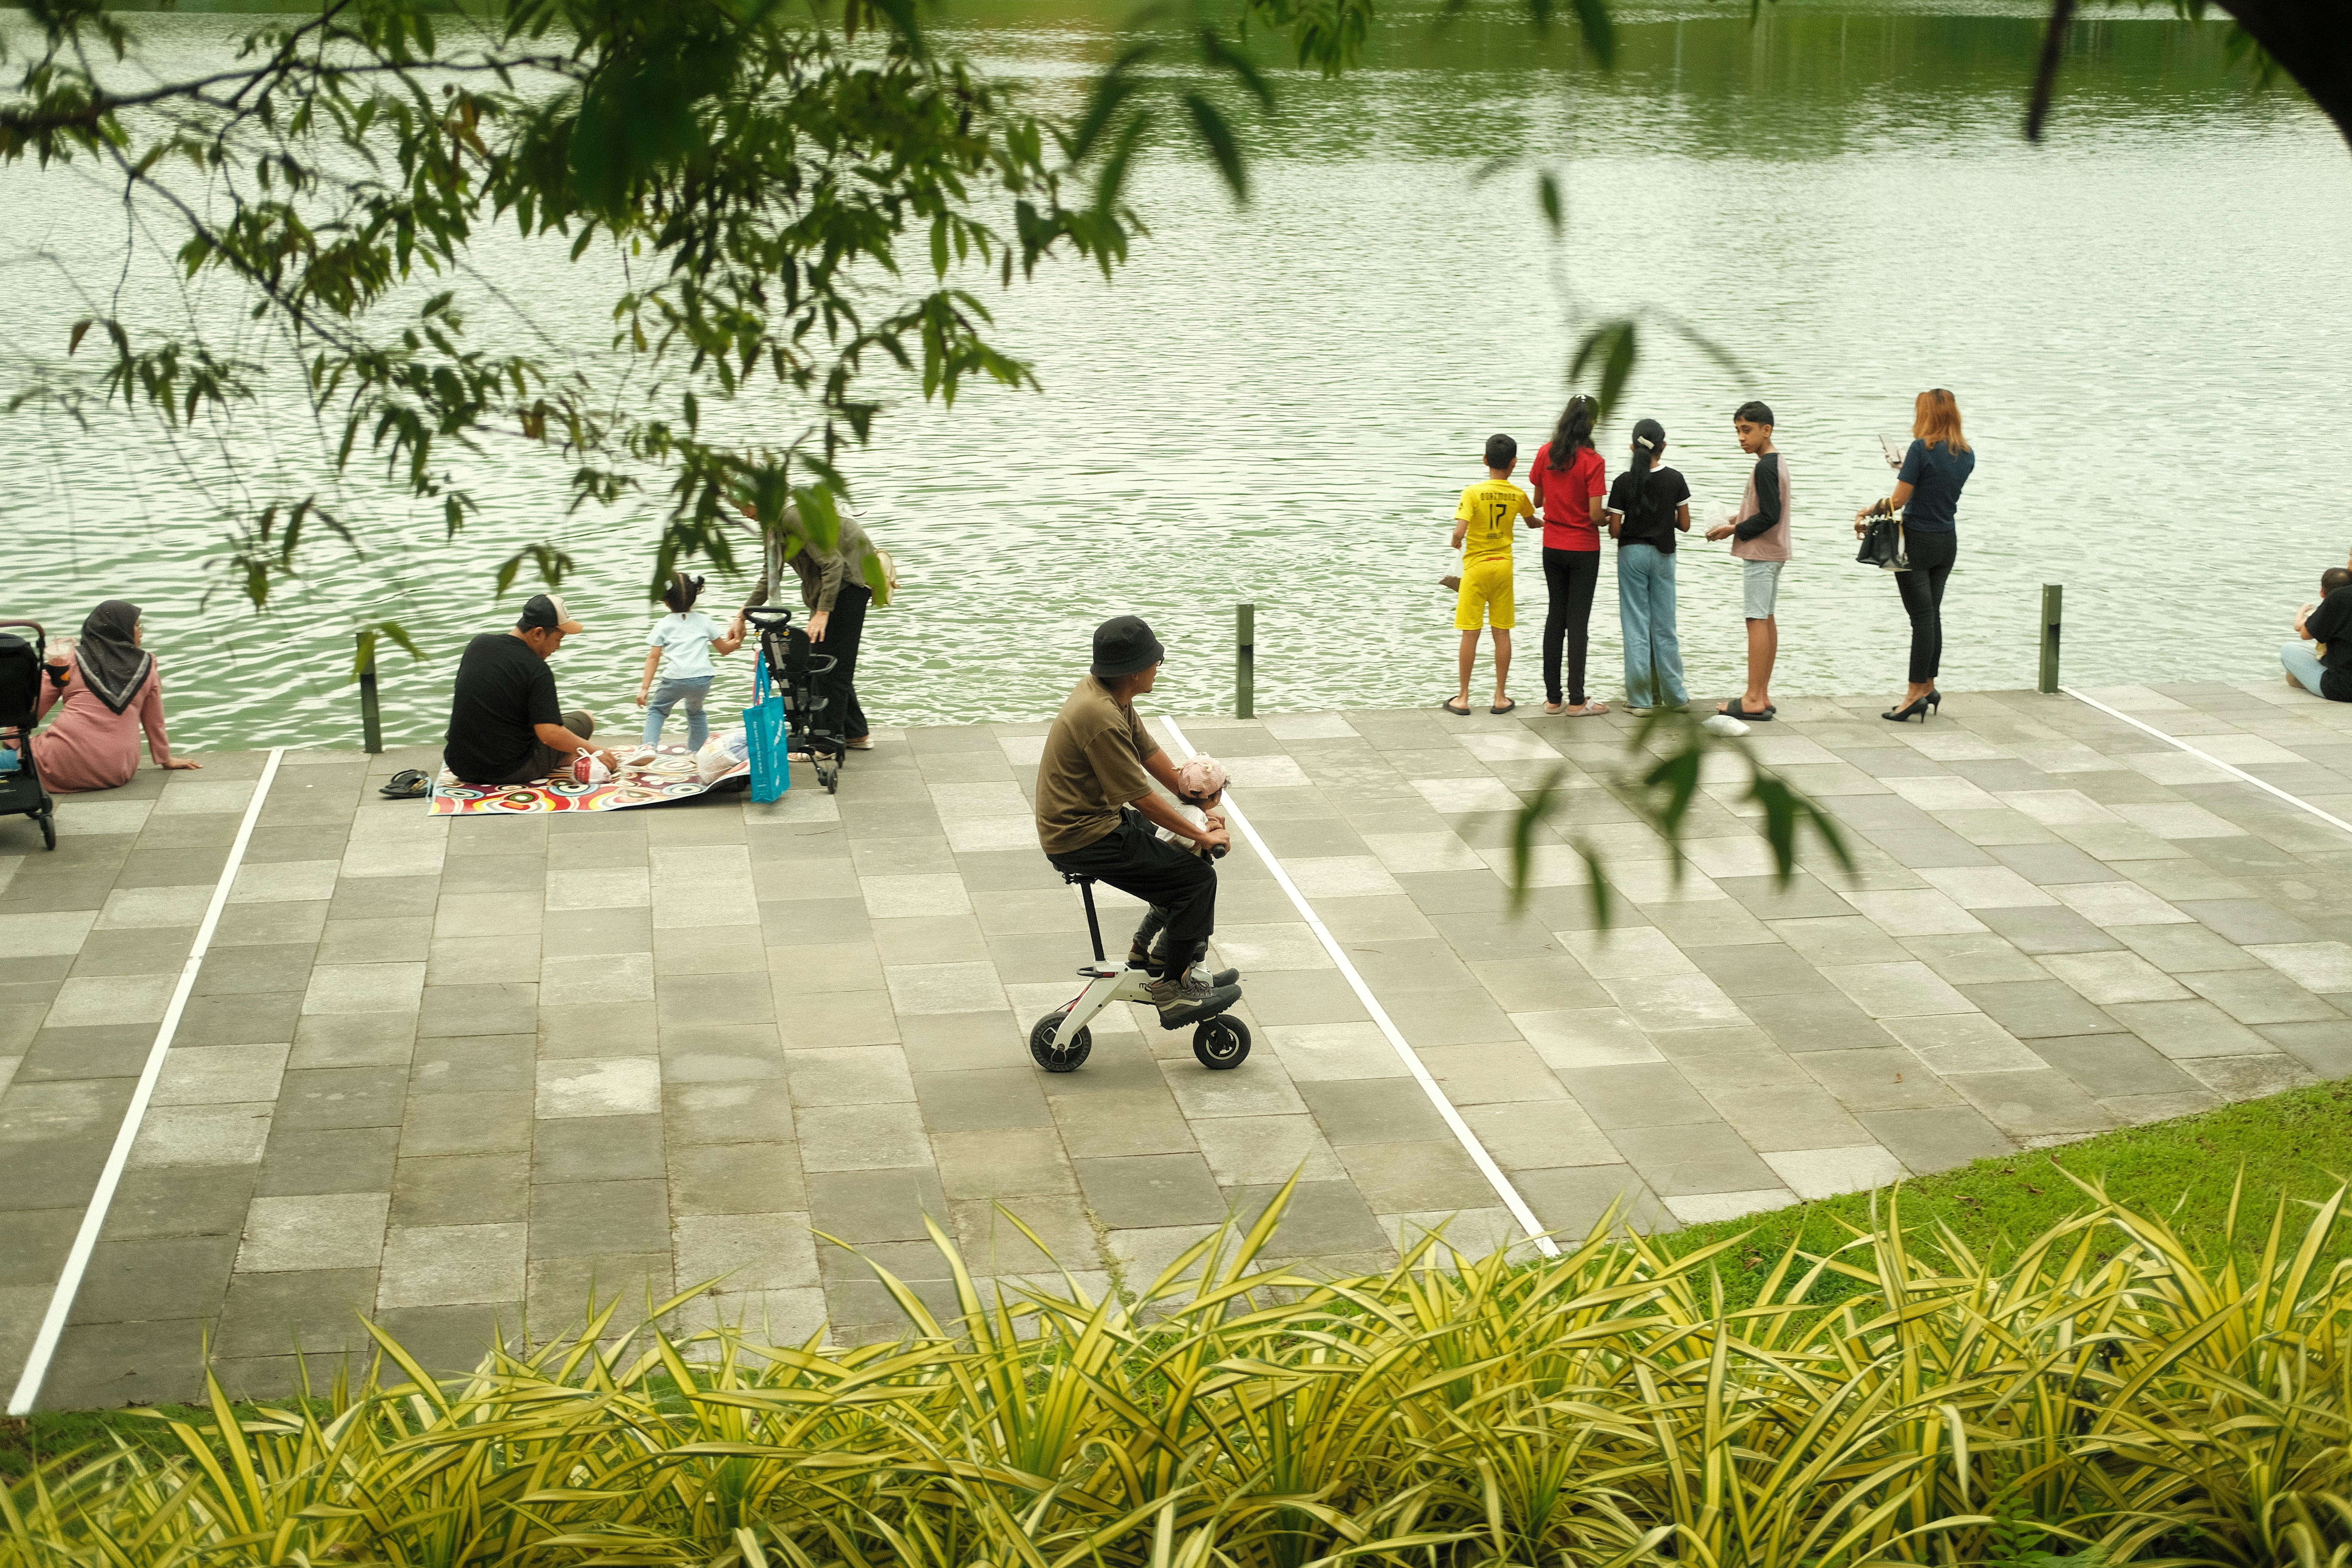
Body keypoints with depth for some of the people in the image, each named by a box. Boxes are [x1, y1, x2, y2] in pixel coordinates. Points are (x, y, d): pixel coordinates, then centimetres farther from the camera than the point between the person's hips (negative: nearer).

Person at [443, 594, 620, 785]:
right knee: (584, 719, 11)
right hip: (511, 772, -6)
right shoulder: (538, 672, -18)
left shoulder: (478, 644, 4)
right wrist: (595, 752, -10)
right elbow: (550, 734, -24)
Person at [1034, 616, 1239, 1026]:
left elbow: (1150, 753, 12)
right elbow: (1142, 799, -23)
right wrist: (1202, 836, -12)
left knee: (1194, 854, 17)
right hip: (1084, 839, -10)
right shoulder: (1101, 718, -28)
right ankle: (1171, 992, -4)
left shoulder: (1101, 688, 3)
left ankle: (1169, 958, 26)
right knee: (1197, 877, -12)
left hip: (1096, 818, 10)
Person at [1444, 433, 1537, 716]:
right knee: (1502, 633, 9)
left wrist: (1457, 542, 1)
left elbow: (1459, 533, -22)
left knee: (1470, 633, 2)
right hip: (1503, 566, 3)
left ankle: (1463, 699, 6)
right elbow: (1532, 522, 20)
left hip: (1476, 566, -2)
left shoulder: (1473, 493, -13)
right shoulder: (1518, 495, -1)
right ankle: (1500, 697, 13)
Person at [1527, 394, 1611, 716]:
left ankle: (1553, 698, 13)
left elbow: (1537, 500, 7)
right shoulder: (1592, 461, -17)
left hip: (1552, 547, 5)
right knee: (1578, 622, 0)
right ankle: (1576, 702, 4)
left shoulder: (1545, 454, -2)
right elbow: (1595, 514, -18)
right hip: (1583, 549, -4)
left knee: (1555, 618, 12)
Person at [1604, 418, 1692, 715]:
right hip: (1663, 554, 2)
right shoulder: (1675, 479, -5)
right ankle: (1673, 694, 18)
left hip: (1632, 553, -2)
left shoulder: (1624, 482, -10)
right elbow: (1685, 525, -1)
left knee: (1635, 625, 2)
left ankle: (1640, 699, 2)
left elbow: (1614, 530, -9)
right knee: (1664, 625, 11)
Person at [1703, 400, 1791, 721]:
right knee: (1767, 620, 10)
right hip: (1773, 552, 10)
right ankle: (1762, 695, 14)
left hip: (1759, 554, -10)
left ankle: (1753, 700, -10)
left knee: (1757, 620, -9)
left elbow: (1770, 515, -22)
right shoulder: (1777, 463, 13)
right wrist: (1740, 519, 9)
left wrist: (1735, 531, -13)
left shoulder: (1765, 467, -17)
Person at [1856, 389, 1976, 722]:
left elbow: (1899, 500, -16)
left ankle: (1916, 694, -3)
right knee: (1933, 614, 14)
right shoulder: (1966, 455, 4)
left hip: (1917, 542, -6)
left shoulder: (1922, 449, -17)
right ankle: (1928, 687, 19)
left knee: (1922, 616, -5)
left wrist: (1867, 512, -1)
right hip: (1947, 541, 6)